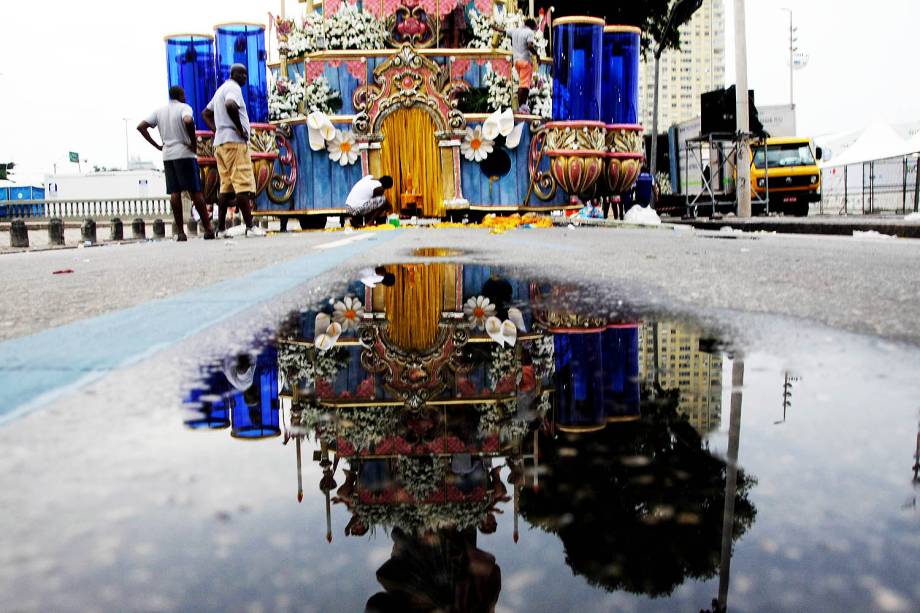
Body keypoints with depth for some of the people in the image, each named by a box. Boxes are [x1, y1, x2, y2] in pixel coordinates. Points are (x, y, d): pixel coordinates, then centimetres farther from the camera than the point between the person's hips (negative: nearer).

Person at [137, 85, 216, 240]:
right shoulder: (184, 107, -2)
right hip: (184, 154, -5)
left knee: (174, 193, 2)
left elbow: (141, 127, 10)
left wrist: (157, 145, 11)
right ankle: (208, 229, -4)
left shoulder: (159, 111, 15)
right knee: (195, 191, -3)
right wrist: (193, 142, -13)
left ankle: (180, 232, -2)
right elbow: (188, 121, -24)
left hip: (167, 156, 5)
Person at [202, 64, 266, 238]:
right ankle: (250, 226, -16)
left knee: (226, 186, 8)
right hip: (234, 141, -9)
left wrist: (217, 130, 18)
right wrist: (240, 129, -18)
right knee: (243, 185, -12)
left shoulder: (221, 89, 25)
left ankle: (221, 227, 6)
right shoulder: (233, 88, -5)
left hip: (220, 143, 9)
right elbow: (230, 105, -27)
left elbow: (206, 113, 30)